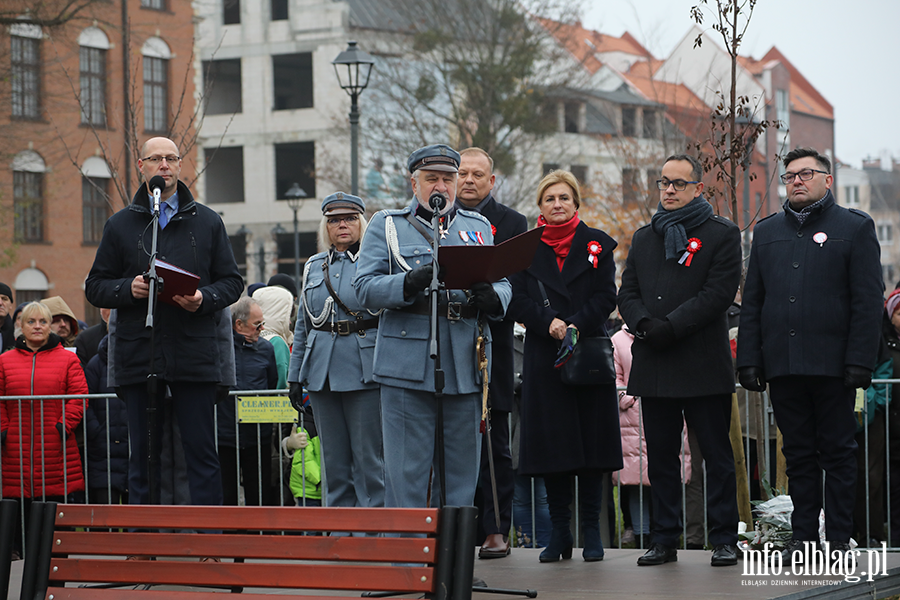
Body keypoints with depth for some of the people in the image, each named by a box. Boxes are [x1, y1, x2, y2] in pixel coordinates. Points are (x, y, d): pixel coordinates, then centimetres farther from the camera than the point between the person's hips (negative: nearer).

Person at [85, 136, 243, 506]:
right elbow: (95, 287, 10)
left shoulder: (207, 222, 10)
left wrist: (204, 298, -11)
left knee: (201, 452, -1)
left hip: (194, 353, 0)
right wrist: (128, 289, -10)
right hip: (138, 354, 1)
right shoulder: (120, 225, 11)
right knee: (142, 456, 4)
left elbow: (232, 282, 9)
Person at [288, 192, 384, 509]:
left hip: (365, 373, -5)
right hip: (323, 374, 5)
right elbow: (302, 326, 20)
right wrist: (296, 375, 14)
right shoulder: (314, 266, 16)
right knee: (333, 459, 8)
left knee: (369, 459, -5)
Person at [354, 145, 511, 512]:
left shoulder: (479, 227, 18)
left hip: (465, 367, 4)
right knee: (406, 471, -4)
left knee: (461, 475, 7)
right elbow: (365, 289, -3)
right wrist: (410, 282, -22)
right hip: (408, 367, -3)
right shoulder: (386, 225, 7)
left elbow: (504, 285, 14)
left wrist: (491, 298, -10)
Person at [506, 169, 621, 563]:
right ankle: (559, 533, 7)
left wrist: (575, 325, -16)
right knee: (550, 441, 0)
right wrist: (549, 323, -15)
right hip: (543, 357, 1)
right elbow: (517, 301, 1)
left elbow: (606, 297, -1)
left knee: (591, 440, -1)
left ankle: (592, 531, 5)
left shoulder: (597, 244, 7)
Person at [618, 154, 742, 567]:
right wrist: (644, 324, -9)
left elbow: (719, 292, -9)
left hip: (704, 365, -5)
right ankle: (663, 540, 11)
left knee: (716, 455, 0)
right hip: (654, 367, 5)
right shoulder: (643, 239, 18)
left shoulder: (722, 234, 2)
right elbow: (627, 292, 12)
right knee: (660, 456, 6)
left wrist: (670, 326, -16)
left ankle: (724, 540, 4)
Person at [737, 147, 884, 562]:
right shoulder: (767, 231, 17)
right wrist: (749, 359, 6)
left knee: (837, 451, 1)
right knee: (798, 453, 7)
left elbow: (867, 301, -3)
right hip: (782, 365, 4)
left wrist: (860, 361, -11)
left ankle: (839, 539, 5)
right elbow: (751, 302, 16)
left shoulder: (854, 227, 4)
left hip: (832, 365, -4)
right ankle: (802, 536, 12)